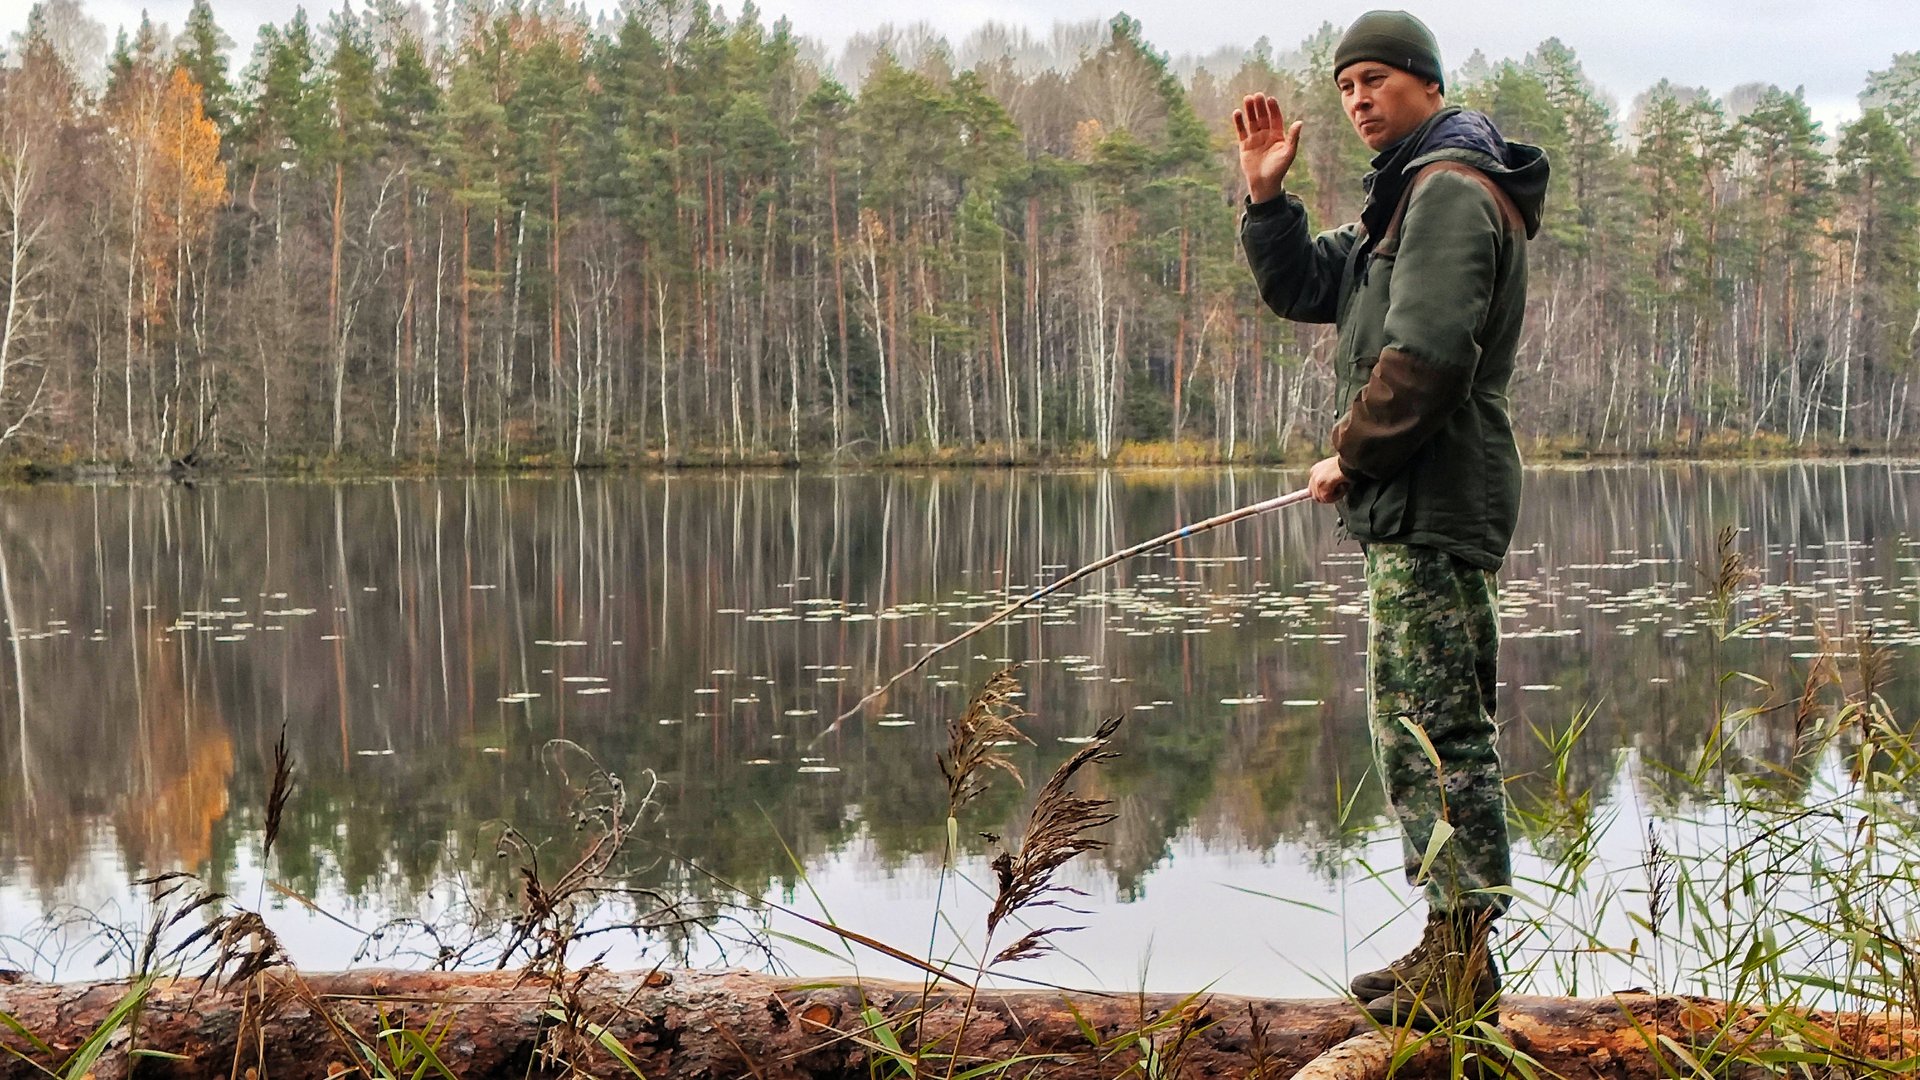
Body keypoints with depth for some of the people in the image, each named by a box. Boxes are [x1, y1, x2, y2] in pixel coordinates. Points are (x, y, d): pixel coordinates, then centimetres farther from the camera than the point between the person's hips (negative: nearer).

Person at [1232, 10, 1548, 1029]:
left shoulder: (1451, 188, -12)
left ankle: (1461, 973, -5)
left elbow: (1424, 359, -22)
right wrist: (1266, 194, 7)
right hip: (1417, 504, 11)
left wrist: (1349, 458, -11)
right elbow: (1302, 288, 23)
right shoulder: (1407, 193, 22)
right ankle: (1451, 946, 22)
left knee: (1431, 731, -9)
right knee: (1429, 728, 14)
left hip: (1430, 505, -11)